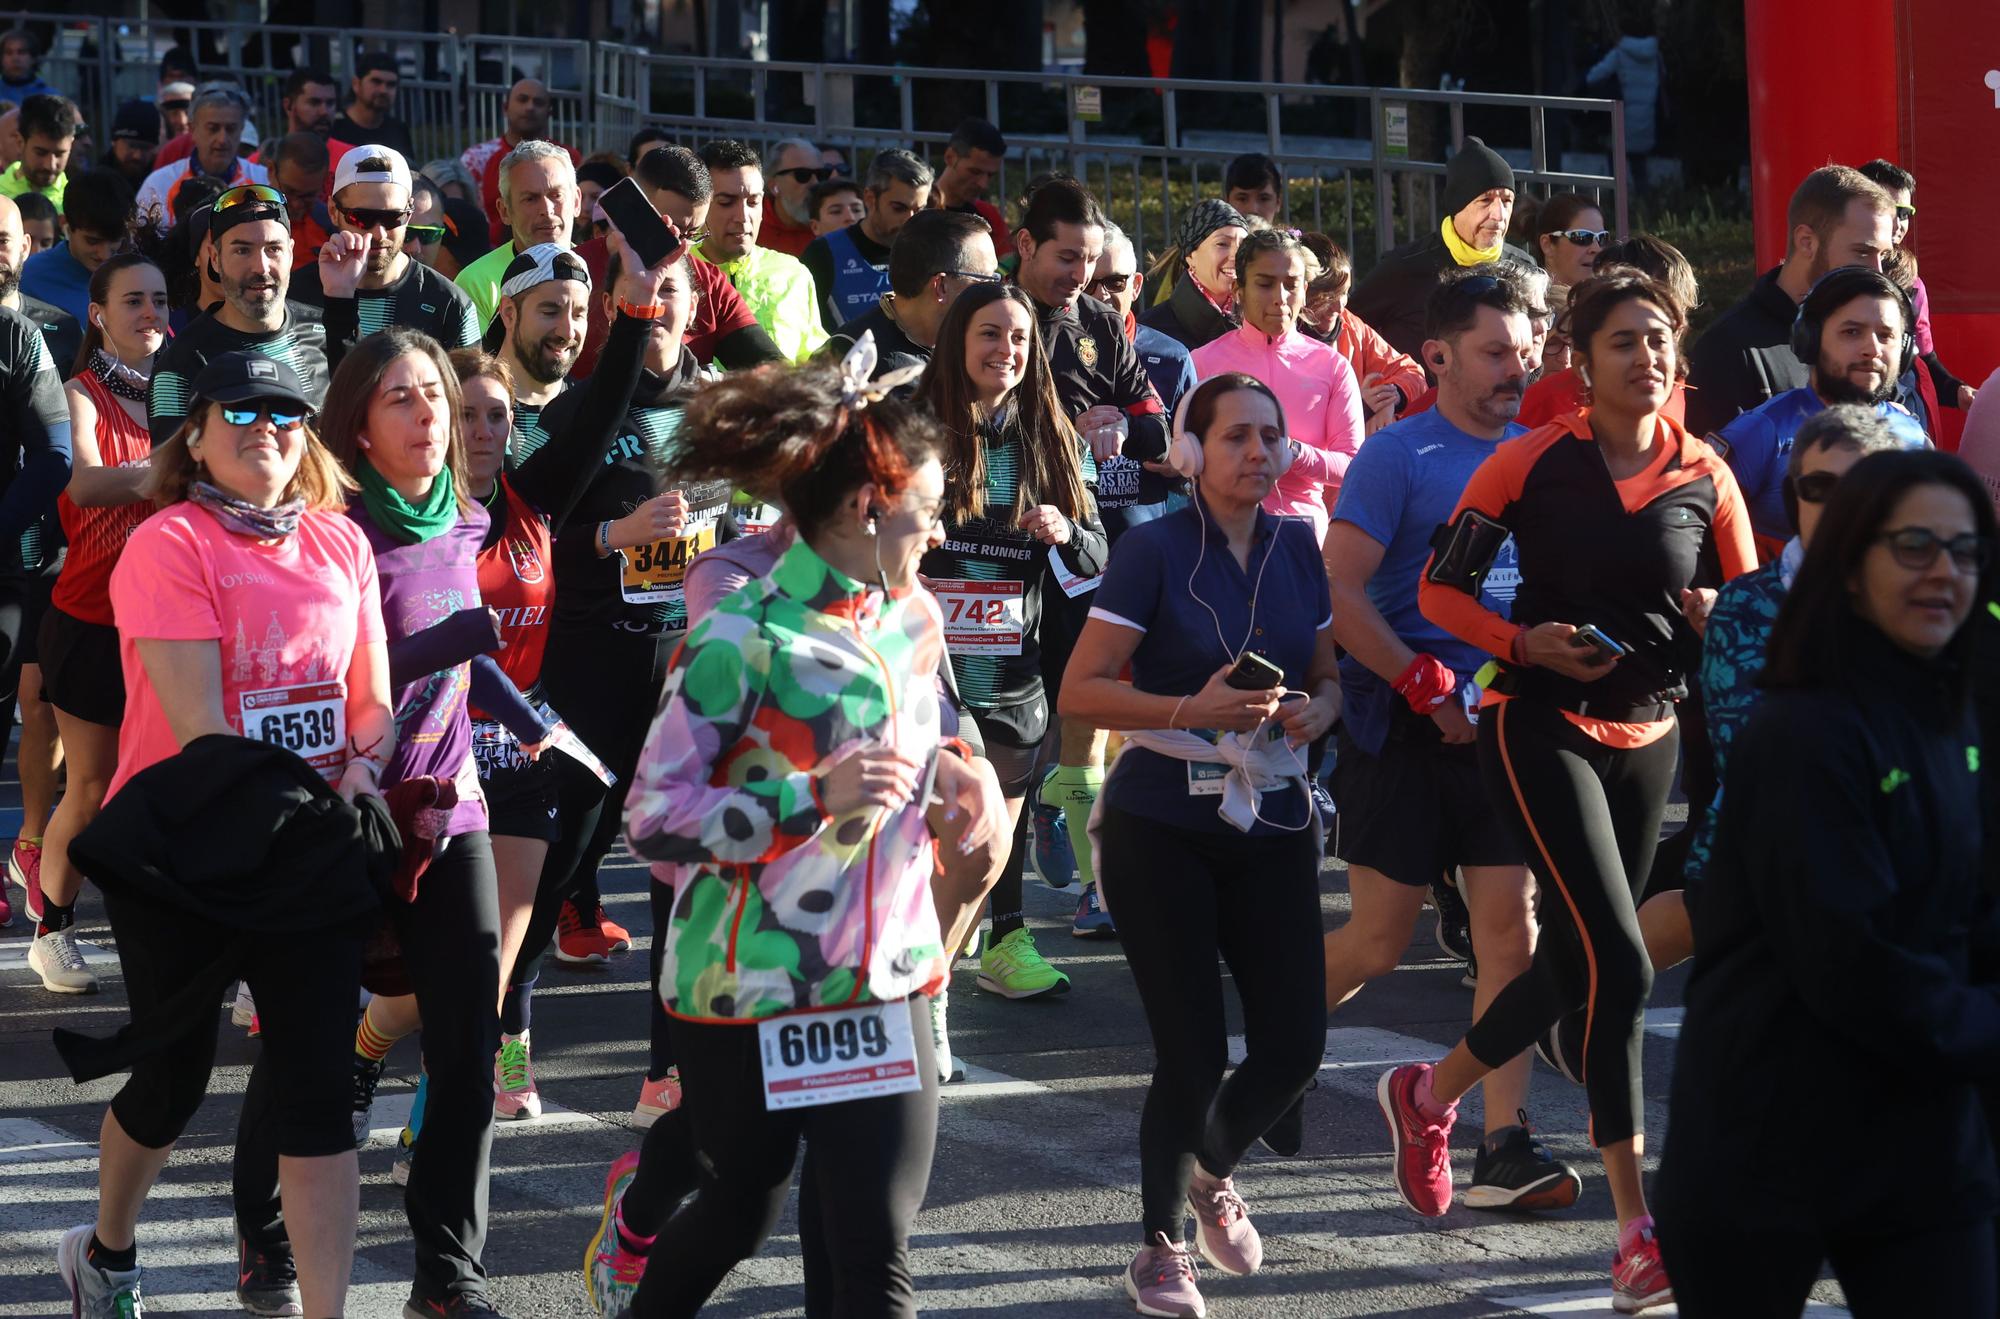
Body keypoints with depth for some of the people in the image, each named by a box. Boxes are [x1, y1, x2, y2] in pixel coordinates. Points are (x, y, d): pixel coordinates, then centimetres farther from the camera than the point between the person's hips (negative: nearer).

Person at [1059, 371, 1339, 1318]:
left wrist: (1317, 711, -6)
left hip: (1273, 824, 5)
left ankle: (1213, 1169, 33)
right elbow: (1081, 690, -12)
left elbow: (1328, 677, 17)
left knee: (1294, 1044, -1)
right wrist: (1194, 710, -24)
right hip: (1164, 824, -5)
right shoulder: (1154, 550, -9)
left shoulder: (1296, 549, 6)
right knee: (1193, 1052, -6)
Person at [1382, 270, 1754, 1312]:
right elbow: (1439, 589, -2)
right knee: (1619, 963, -16)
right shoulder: (1534, 461, -7)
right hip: (1541, 725, -5)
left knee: (1574, 965, 14)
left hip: (1647, 736, 5)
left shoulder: (1705, 477, 2)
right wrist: (1523, 642, -18)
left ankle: (1429, 1093, 43)